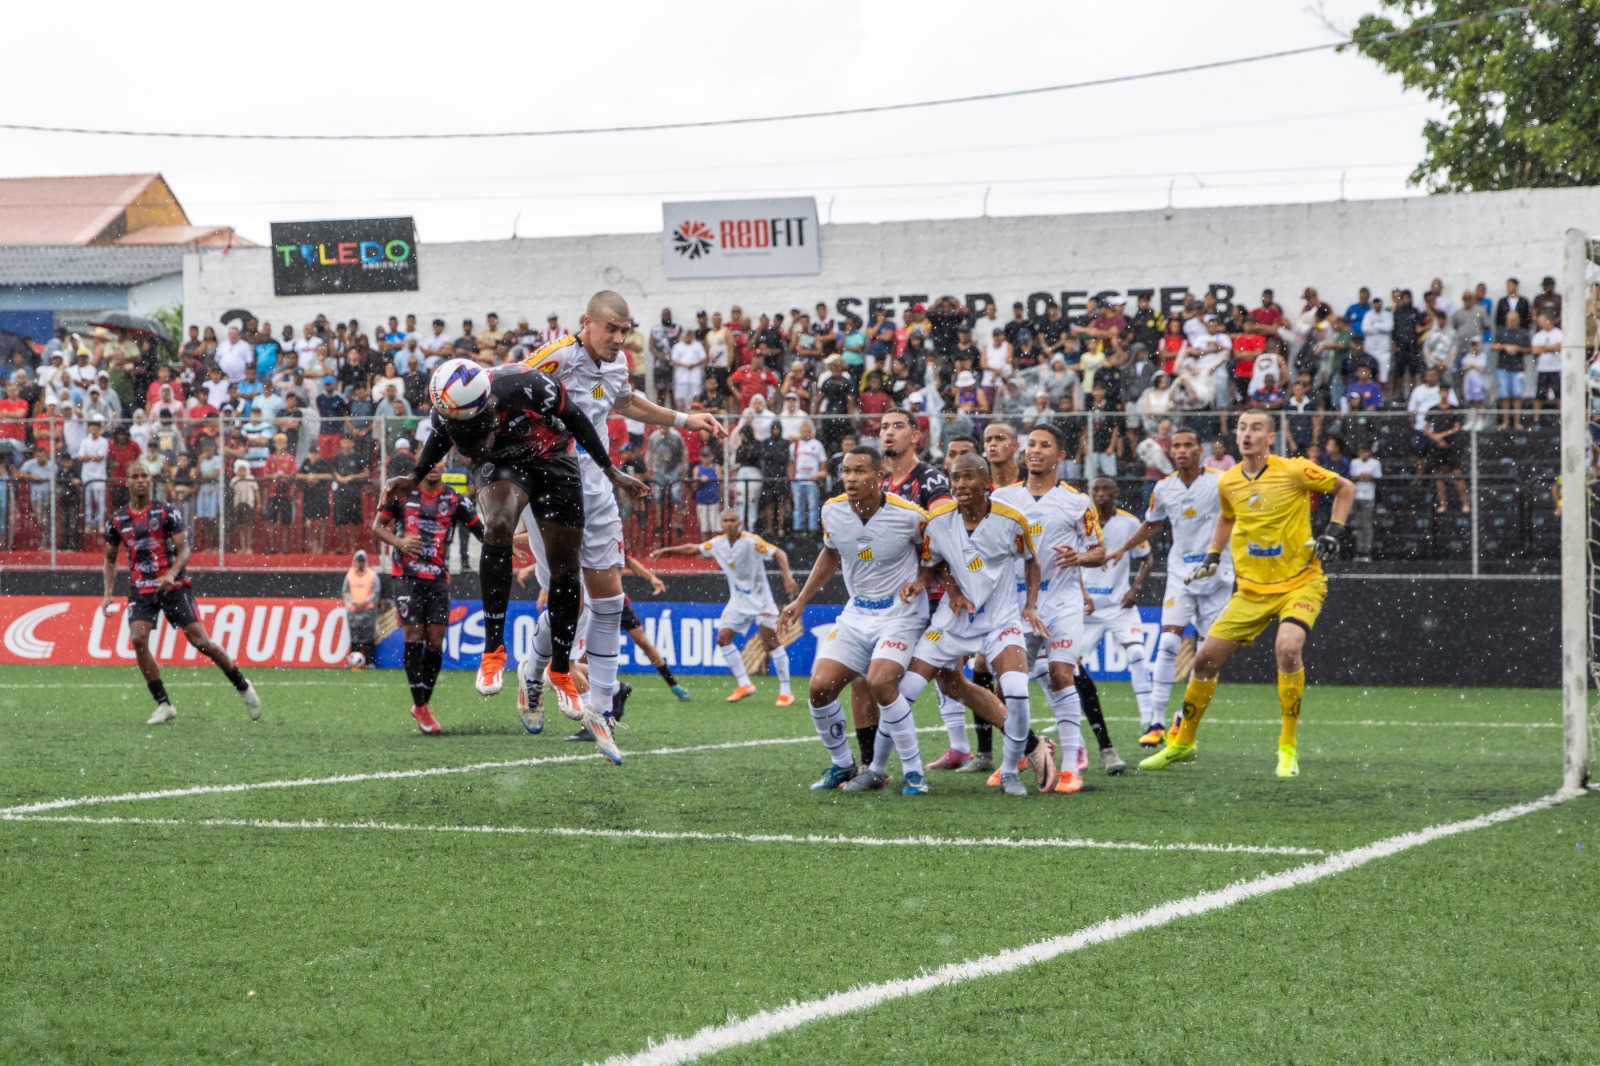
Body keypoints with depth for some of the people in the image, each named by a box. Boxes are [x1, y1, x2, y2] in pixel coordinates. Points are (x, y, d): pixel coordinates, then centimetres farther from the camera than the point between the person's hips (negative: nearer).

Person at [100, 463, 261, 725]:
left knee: (199, 640, -10)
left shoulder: (166, 513, -2)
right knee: (138, 639, -20)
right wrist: (108, 593, 7)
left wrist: (171, 574, -25)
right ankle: (164, 706, -11)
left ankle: (243, 687, 12)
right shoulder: (117, 521, 7)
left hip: (174, 586, -3)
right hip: (141, 591, 3)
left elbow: (184, 549, -7)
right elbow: (110, 559, 19)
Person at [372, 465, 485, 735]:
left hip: (439, 579, 2)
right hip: (407, 577, -2)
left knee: (435, 641, -1)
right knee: (414, 637, -10)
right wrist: (399, 542, -11)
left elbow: (483, 531, 2)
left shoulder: (456, 500, 5)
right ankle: (421, 709, -5)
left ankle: (423, 704, 15)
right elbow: (377, 526, 9)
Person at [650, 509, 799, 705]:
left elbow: (778, 553, -24)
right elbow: (694, 549, 15)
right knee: (723, 638, -4)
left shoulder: (751, 541, -18)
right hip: (738, 600, 6)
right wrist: (666, 550, 13)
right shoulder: (718, 544, -1)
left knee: (771, 641, -11)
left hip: (760, 600, -6)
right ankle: (744, 685, 5)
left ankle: (785, 691, -4)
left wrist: (787, 577, -37)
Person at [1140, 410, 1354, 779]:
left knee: (1288, 648, -30)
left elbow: (1345, 488, 1)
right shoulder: (1228, 483, 2)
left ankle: (1289, 748, -14)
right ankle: (1182, 743, 22)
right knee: (1205, 658, 1)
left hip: (1300, 581, -5)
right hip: (1252, 589, 5)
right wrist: (1213, 555, 13)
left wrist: (1333, 532, -9)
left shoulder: (1294, 471, -13)